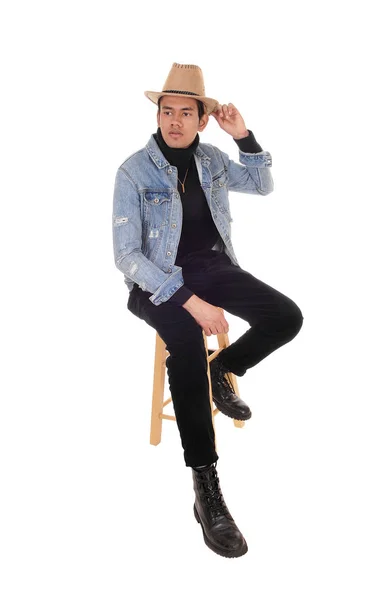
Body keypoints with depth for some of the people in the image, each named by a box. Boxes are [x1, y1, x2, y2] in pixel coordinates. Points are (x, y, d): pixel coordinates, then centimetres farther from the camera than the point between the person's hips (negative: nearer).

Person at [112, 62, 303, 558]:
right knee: (187, 342, -36)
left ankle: (222, 373, 12)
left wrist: (244, 137, -1)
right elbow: (127, 255, -16)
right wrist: (191, 301, -26)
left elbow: (263, 186, 18)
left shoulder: (210, 159, 4)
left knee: (286, 317, -17)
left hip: (215, 266, 5)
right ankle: (206, 488, -32)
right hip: (160, 279, -5)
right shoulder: (134, 171, -12)